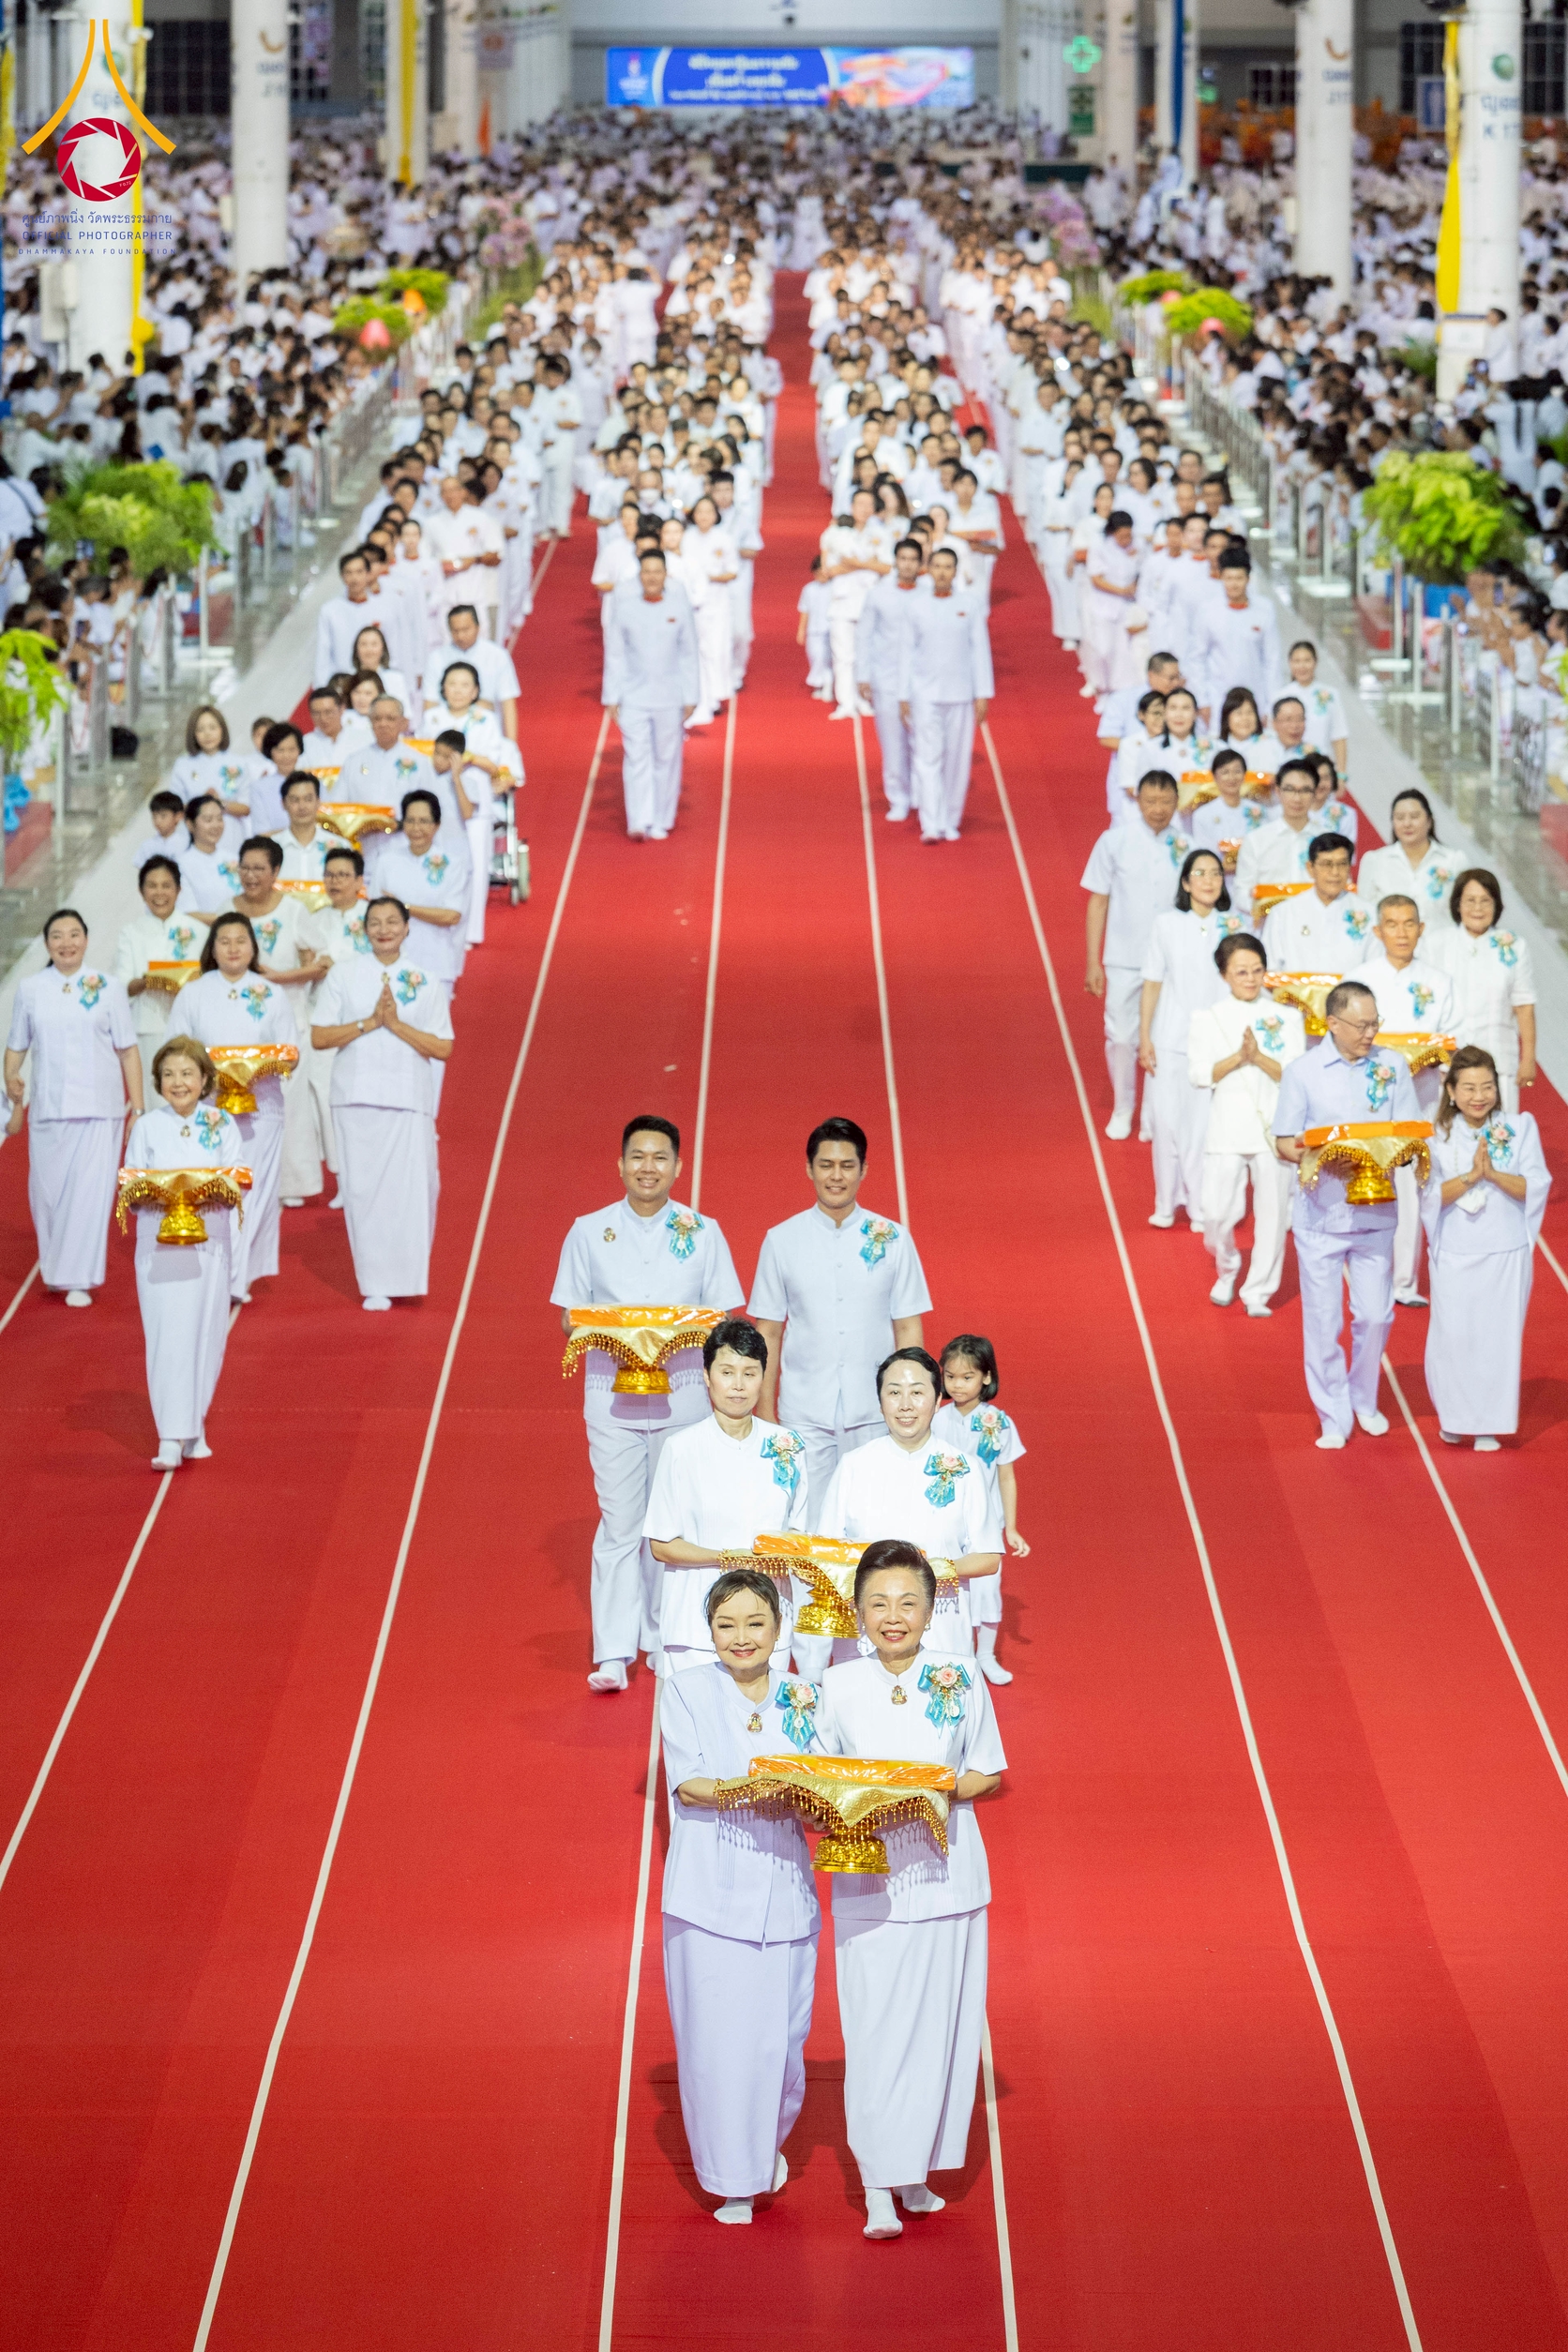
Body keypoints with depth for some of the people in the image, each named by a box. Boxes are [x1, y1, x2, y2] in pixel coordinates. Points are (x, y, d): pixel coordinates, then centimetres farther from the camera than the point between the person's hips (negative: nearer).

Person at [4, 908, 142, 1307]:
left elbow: (128, 1051, 4)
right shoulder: (31, 989, 6)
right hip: (48, 1107, 2)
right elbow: (17, 1046, 9)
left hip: (98, 1109, -2)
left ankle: (79, 1280, -3)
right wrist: (11, 1078, -12)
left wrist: (139, 1107, 1)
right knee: (48, 1191, 6)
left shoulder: (108, 988, 2)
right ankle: (54, 1269, 26)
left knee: (90, 1191, -8)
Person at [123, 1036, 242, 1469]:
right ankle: (171, 1439, -10)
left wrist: (218, 1192, -19)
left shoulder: (222, 1127, 5)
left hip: (209, 1244, 2)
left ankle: (194, 1431, 21)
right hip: (160, 1245, -2)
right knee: (167, 1336, -8)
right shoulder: (147, 1128, 2)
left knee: (205, 1336, 5)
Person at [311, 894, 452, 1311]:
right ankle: (375, 1285, 7)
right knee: (363, 1189, -2)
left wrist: (396, 1024, -10)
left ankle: (406, 1274, 15)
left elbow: (442, 1048, 1)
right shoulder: (344, 973, 6)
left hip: (410, 1100, 0)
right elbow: (319, 1037, 0)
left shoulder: (425, 980, 6)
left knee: (412, 1189, -6)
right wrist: (371, 1022, -10)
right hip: (356, 1097, 0)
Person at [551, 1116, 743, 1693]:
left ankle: (666, 1642, 19)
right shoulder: (590, 1232, 4)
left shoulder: (702, 1233, 4)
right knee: (620, 1524, -4)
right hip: (613, 1399, -1)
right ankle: (613, 1654, -4)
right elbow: (570, 1317, 6)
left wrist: (682, 1333, -14)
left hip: (682, 1392, 1)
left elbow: (721, 1319, 6)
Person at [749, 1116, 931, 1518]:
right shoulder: (781, 1240, 3)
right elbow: (768, 1333, 6)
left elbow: (907, 1329, 6)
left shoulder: (891, 1239, 3)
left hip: (874, 1413, 0)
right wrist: (765, 1413, 2)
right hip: (805, 1413, 0)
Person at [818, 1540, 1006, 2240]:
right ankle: (879, 2185, -2)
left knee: (940, 2025, 6)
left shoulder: (961, 1681, -2)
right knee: (874, 2030, -5)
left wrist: (940, 1790, -14)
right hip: (868, 1881, -1)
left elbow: (992, 1776, 5)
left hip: (945, 1874, 1)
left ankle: (917, 2168, 20)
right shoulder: (839, 1688, -1)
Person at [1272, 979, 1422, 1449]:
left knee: (1375, 1314, 5)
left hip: (1374, 1211, 2)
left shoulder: (1392, 1067, 2)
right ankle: (1334, 1418, 13)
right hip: (1320, 1212, -2)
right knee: (1323, 1321, 1)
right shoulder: (1303, 1072, -4)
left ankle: (1364, 1400, 29)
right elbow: (1285, 1142, -3)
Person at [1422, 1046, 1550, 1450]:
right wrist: (1470, 1175, -22)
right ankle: (1454, 1417, 20)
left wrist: (1493, 1173, -21)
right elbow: (1432, 1197, -8)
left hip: (1507, 1254, 0)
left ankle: (1488, 1424, 13)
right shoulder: (1439, 1136, -1)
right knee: (1453, 1336, 0)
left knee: (1499, 1337, 1)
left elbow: (1535, 1187, -8)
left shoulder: (1519, 1128, -2)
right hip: (1455, 1254, 0)